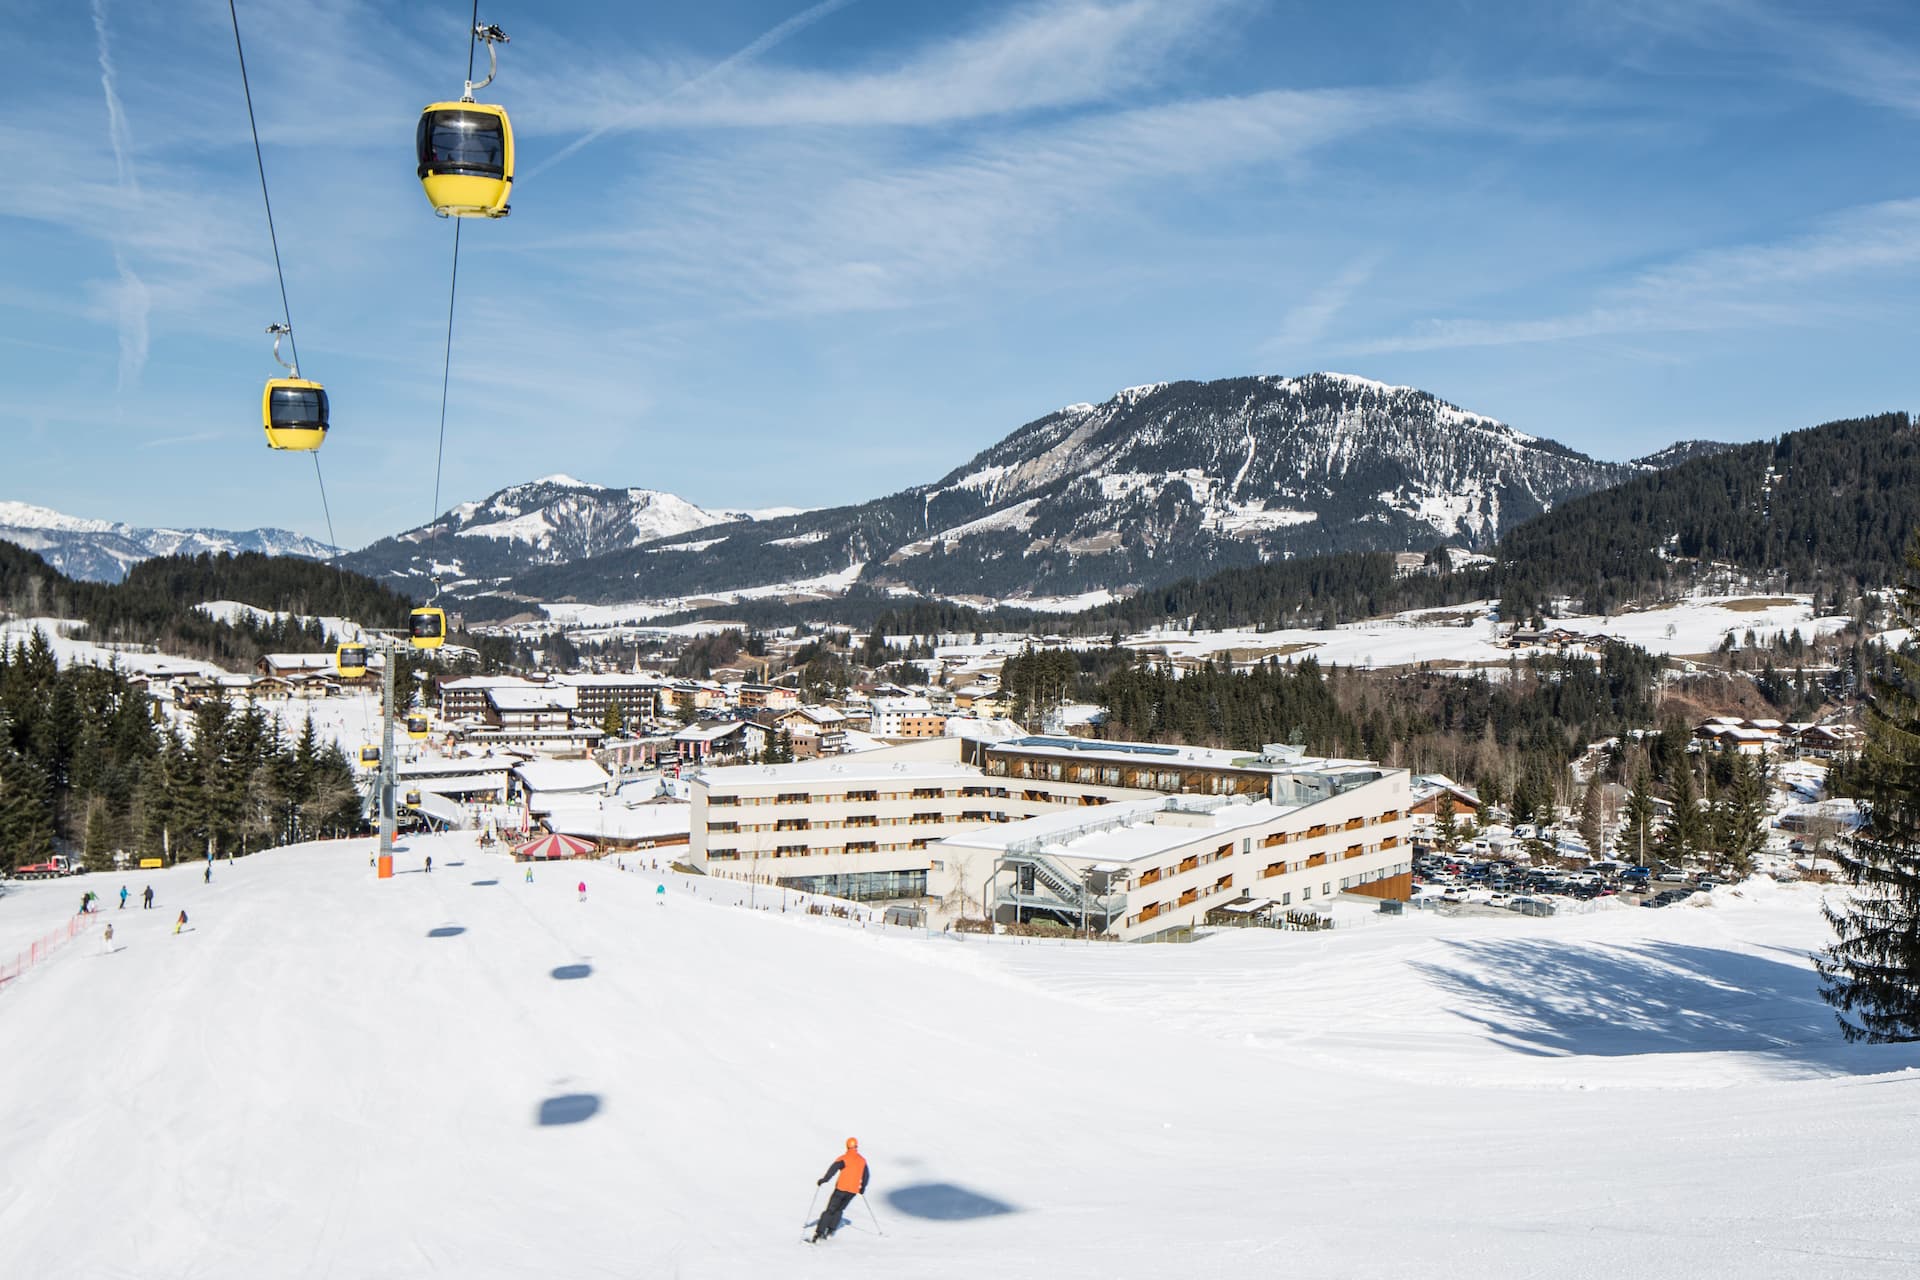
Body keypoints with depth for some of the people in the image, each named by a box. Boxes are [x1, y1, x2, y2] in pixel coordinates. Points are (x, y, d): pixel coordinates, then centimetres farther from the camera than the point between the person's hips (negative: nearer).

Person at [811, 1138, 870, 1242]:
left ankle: (819, 1232, -10)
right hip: (853, 1190, 4)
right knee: (839, 1209, 21)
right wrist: (862, 1188, 33)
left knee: (830, 1210, 0)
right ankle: (830, 1230, 12)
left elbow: (834, 1168, -19)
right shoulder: (862, 1160, 10)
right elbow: (866, 1175, 21)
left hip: (841, 1188, -4)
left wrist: (824, 1179, -15)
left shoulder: (844, 1158, -5)